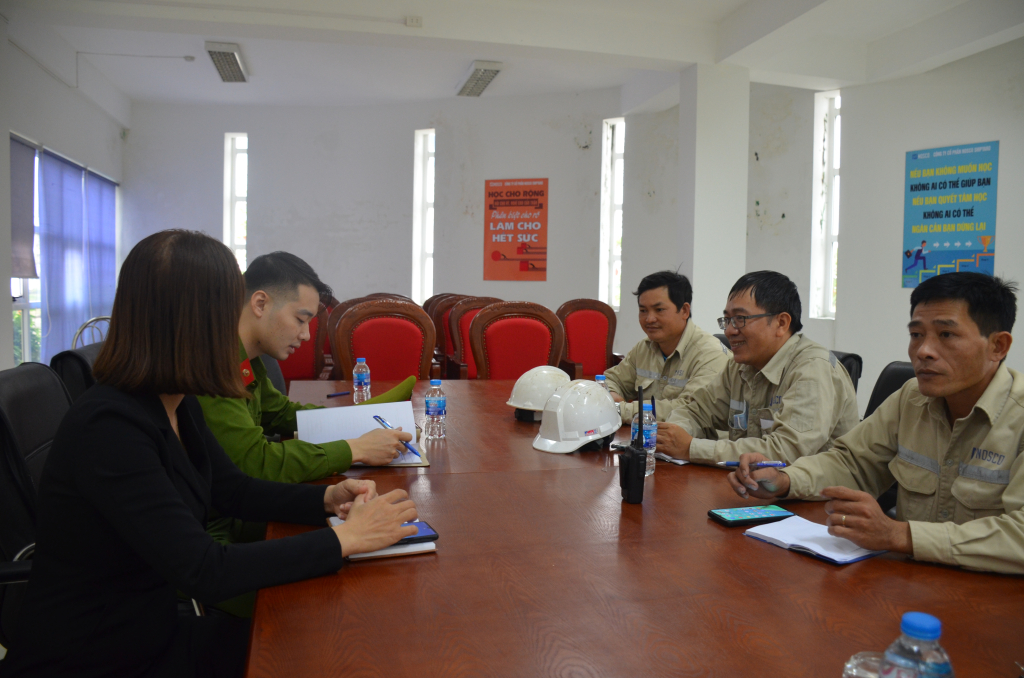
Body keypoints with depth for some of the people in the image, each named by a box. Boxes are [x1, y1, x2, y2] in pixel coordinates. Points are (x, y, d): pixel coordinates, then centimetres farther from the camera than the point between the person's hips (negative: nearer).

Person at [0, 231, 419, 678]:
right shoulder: (108, 426, -27)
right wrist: (345, 539, -25)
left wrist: (325, 499, -6)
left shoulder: (178, 407, 0)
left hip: (155, 633, 7)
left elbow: (234, 490, 10)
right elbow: (204, 572, -29)